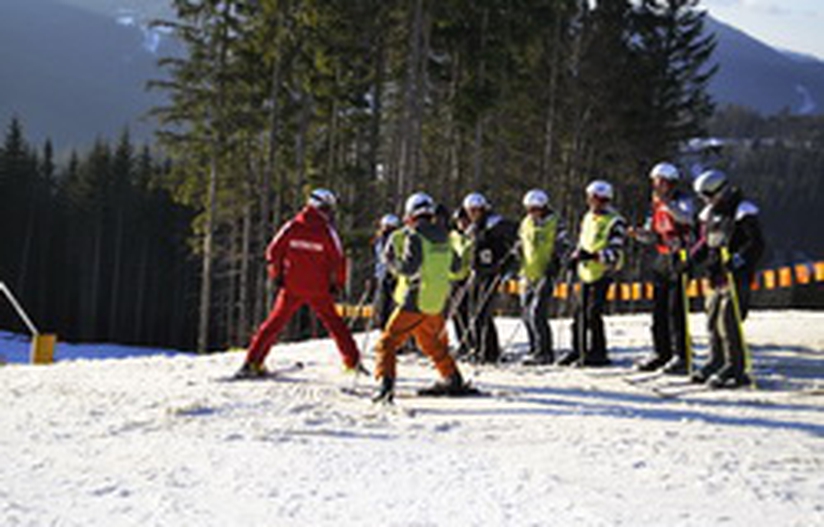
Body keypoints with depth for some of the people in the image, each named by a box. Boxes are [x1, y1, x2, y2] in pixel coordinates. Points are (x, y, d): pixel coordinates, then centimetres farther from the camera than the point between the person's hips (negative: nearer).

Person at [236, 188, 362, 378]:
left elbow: (273, 252, -1)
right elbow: (338, 260, -7)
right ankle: (353, 361, 16)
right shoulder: (326, 232, -8)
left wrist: (276, 275, 10)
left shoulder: (292, 227, -2)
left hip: (291, 288, 1)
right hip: (319, 290, -1)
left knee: (275, 322, 8)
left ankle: (253, 361, 1)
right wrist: (337, 283, 7)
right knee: (333, 322, 14)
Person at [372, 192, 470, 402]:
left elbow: (408, 267, -20)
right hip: (437, 303, 7)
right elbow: (455, 266, 19)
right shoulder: (443, 237, 10)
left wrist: (392, 259, -3)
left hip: (415, 302, -7)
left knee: (387, 342, -5)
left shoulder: (415, 237, -12)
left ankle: (385, 383, -20)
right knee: (434, 344, 26)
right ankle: (453, 379, 31)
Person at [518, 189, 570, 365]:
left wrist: (554, 264, -15)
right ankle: (535, 350, 20)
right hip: (528, 276, 7)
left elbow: (563, 246, -4)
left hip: (545, 275, -7)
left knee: (537, 313, -15)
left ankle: (544, 352, -10)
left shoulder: (555, 223, -4)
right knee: (527, 313, 8)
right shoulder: (526, 223, 13)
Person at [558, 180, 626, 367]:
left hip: (602, 273, -7)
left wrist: (593, 255, -29)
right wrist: (576, 256, 7)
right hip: (586, 272, 7)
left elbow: (615, 253, -17)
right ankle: (579, 350, 18)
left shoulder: (615, 222, -12)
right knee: (581, 311, 9)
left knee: (593, 313, -11)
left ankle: (598, 353, -3)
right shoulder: (588, 217, 13)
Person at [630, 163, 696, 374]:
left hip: (680, 258, -7)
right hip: (662, 259, 8)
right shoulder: (657, 205, 16)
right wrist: (639, 233, -3)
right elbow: (652, 235, 18)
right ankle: (661, 353, 18)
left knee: (676, 309, -10)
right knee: (659, 308, 9)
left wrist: (666, 202, -40)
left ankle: (681, 355, -7)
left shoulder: (682, 200, -5)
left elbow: (686, 217, -28)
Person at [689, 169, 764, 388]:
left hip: (738, 276, -8)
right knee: (713, 320, 11)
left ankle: (735, 369, -9)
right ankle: (717, 363, 24)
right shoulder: (710, 214, 15)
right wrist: (691, 258, 11)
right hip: (718, 276, 8)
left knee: (728, 321, -14)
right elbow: (705, 243, 25)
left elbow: (756, 244, -16)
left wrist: (737, 260, -27)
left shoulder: (743, 212, -9)